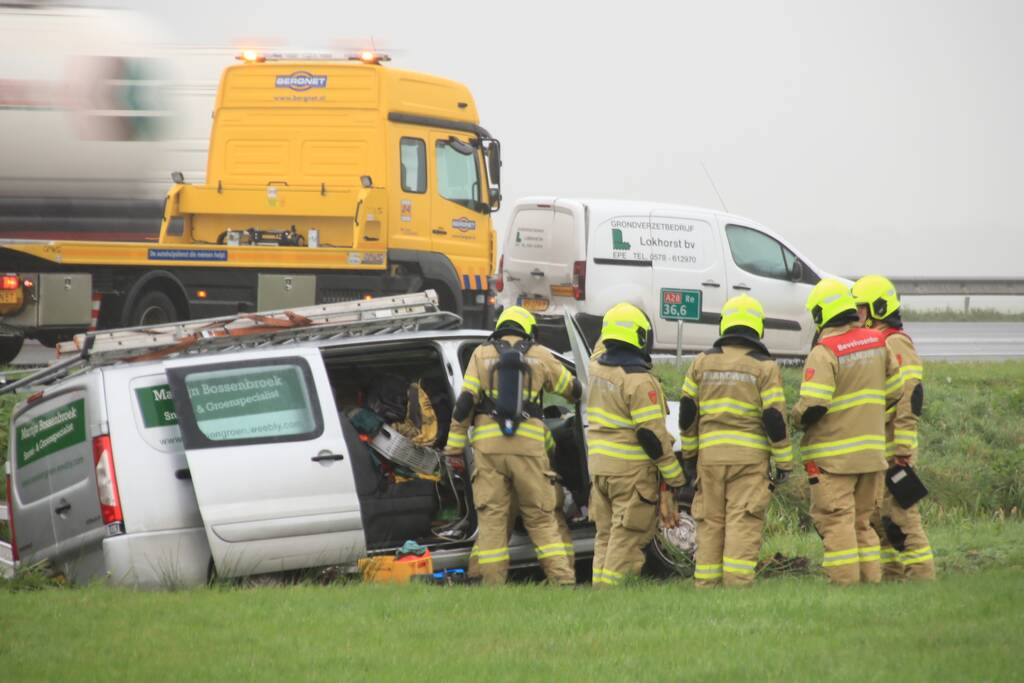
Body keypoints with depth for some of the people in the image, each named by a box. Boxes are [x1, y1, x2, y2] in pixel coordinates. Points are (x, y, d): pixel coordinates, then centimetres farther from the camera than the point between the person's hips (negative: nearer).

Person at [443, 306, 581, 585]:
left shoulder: (482, 354, 8)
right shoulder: (539, 356, 9)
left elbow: (465, 402, 0)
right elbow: (573, 389, 21)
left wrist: (454, 447, 4)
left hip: (488, 444, 0)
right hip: (529, 445, 0)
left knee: (492, 519, 3)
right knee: (541, 518, 5)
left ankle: (493, 585, -1)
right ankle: (563, 579, -3)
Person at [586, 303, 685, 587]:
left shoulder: (597, 368, 4)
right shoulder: (639, 381, -18)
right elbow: (652, 434, -18)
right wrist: (675, 476, -12)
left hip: (598, 464, 8)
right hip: (631, 469, -8)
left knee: (606, 535, 15)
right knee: (627, 537, -3)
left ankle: (600, 585, 15)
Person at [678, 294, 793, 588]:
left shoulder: (703, 362, 8)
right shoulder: (765, 366, -4)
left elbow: (687, 412, 10)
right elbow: (775, 418, -6)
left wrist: (689, 453, 19)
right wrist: (784, 462, 0)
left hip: (710, 454, 3)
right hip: (750, 456, -3)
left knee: (710, 522, 9)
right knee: (743, 522, -6)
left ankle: (705, 583, 9)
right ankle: (737, 583, -14)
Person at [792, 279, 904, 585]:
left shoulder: (824, 352, -16)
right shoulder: (877, 342, 5)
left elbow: (812, 406, -23)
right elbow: (895, 391, 13)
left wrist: (797, 418, -2)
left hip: (833, 453, -7)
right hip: (871, 449, 7)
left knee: (836, 517, -3)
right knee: (862, 519, 16)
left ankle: (845, 580, -5)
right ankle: (871, 577, 16)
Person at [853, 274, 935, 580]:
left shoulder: (896, 344, -12)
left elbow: (912, 395, -20)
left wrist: (902, 448, -23)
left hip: (892, 449, -10)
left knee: (900, 516, -10)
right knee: (877, 520, 11)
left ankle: (921, 576, -9)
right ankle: (889, 577, 14)